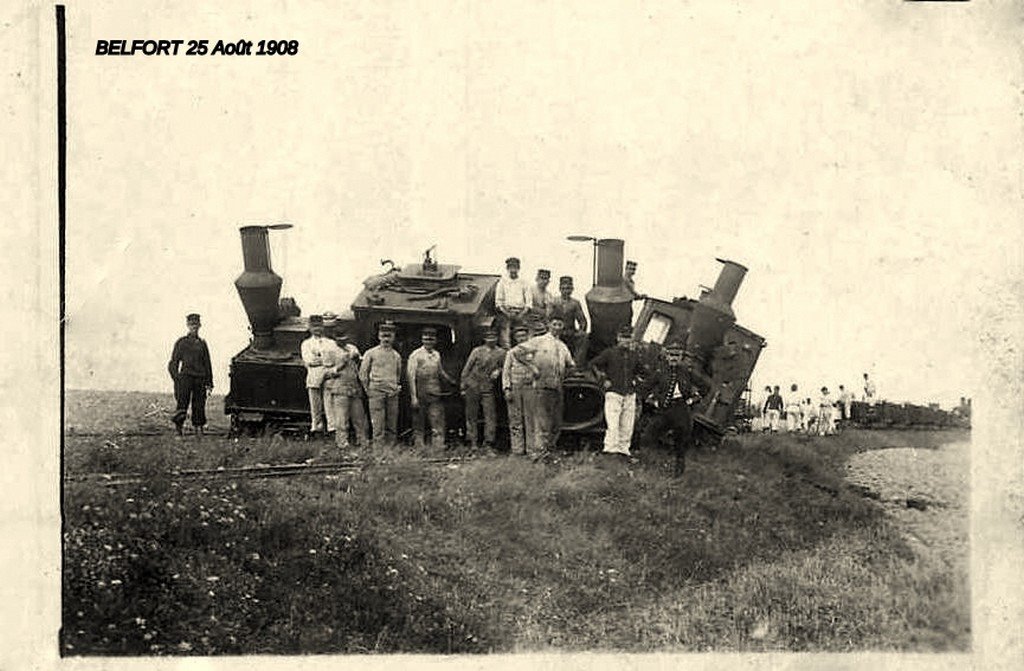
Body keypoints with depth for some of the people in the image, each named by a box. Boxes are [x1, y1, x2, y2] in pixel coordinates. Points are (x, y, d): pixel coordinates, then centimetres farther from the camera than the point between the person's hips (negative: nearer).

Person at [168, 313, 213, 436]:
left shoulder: (202, 343, 14)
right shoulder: (181, 342, 7)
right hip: (185, 376, -2)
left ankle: (199, 428, 5)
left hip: (200, 379, 2)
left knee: (199, 406, 0)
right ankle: (179, 424, 7)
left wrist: (209, 383, 10)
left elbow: (207, 364, 16)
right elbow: (173, 362, 7)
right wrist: (176, 378, -5)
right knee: (182, 403, -9)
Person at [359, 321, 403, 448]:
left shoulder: (397, 356, 13)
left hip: (393, 394, 4)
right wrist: (368, 390, 3)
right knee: (378, 425, -7)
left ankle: (390, 446, 10)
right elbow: (362, 373, 4)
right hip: (376, 392, -4)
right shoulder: (371, 353, 1)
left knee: (392, 426, 4)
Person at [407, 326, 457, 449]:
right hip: (420, 394, -4)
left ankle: (439, 444, -2)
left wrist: (452, 381, 10)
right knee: (419, 422, 5)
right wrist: (413, 397, -12)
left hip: (435, 394, 4)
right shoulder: (415, 355, -6)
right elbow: (411, 377, -8)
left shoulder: (437, 355, 10)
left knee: (438, 420, -3)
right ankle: (420, 446, 14)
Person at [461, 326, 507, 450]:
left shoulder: (501, 353, 3)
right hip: (473, 387, -1)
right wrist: (462, 387, 1)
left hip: (488, 388, 1)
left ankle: (489, 442, 4)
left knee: (490, 415, -4)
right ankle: (473, 442, 10)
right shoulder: (477, 351, 0)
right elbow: (466, 369, 3)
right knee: (471, 415, 3)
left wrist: (498, 371, -6)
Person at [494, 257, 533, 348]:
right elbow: (498, 301, 5)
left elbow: (529, 300, 7)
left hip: (520, 312, 1)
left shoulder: (523, 282, 11)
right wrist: (506, 313, -8)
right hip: (506, 312, -1)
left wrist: (522, 313, -6)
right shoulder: (502, 282, 8)